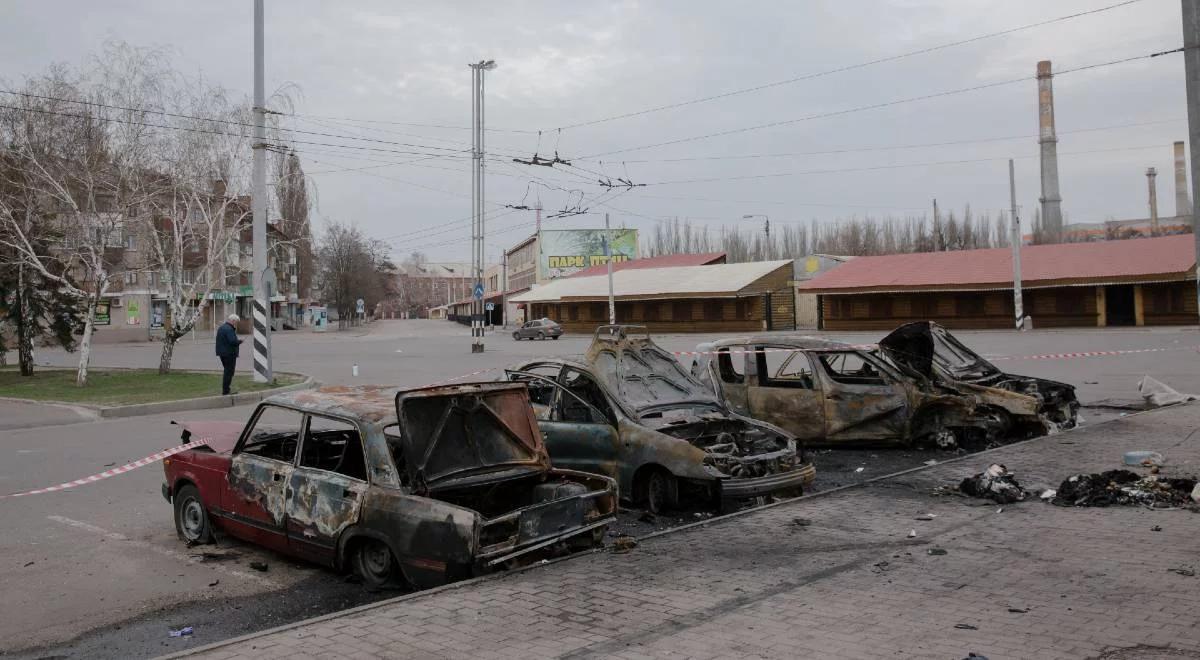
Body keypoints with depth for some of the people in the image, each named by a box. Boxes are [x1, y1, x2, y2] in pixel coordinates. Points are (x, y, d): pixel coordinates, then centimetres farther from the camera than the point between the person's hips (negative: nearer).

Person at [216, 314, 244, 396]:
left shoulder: (222, 327, 15)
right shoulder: (229, 329, -18)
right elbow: (233, 341, -26)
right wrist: (239, 341, -8)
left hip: (222, 352, 10)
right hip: (229, 353, -10)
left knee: (227, 371, 18)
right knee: (229, 372, -4)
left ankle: (225, 389, 23)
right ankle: (225, 391, -1)